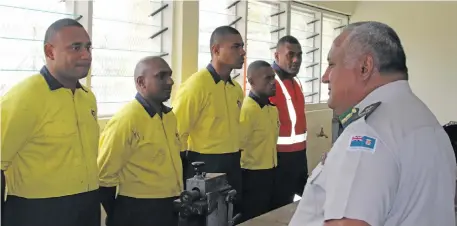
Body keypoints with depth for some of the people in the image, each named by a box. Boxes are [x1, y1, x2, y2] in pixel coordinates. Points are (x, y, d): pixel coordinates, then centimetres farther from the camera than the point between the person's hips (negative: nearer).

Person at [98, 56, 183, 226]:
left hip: (171, 208, 7)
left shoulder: (169, 116, 6)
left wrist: (179, 196, 16)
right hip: (139, 211, -7)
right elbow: (105, 175, -15)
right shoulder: (126, 120, -18)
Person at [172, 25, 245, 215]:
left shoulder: (237, 89, 9)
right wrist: (192, 164, -9)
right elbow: (177, 132, -15)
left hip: (233, 166, 8)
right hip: (204, 166, -7)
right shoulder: (196, 84, -15)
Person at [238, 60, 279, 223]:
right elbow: (239, 145, -21)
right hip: (253, 175, -8)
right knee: (252, 220, 4)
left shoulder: (272, 108, 8)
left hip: (270, 173, 8)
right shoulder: (247, 109, -20)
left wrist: (272, 167, 18)